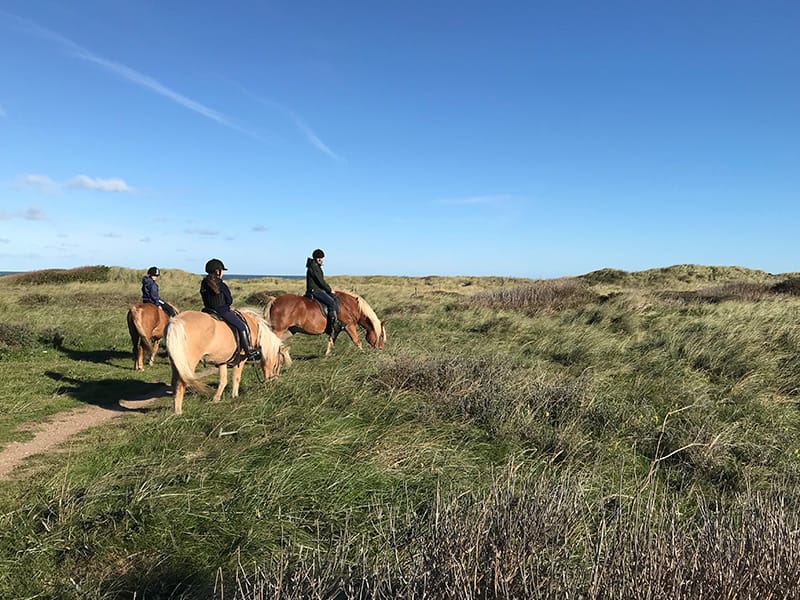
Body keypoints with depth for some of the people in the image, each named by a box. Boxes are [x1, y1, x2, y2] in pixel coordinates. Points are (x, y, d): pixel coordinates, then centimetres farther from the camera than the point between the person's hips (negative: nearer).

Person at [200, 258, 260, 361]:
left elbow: (205, 300, 12)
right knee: (242, 326, 1)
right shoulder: (222, 285, -16)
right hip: (222, 312, -8)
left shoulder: (204, 284, 6)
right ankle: (249, 351, 3)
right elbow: (229, 301, -9)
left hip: (208, 310, 8)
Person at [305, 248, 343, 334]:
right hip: (314, 291, -11)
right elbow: (320, 281, -17)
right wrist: (330, 290, -7)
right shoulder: (313, 267, -14)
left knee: (336, 299, 3)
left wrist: (329, 289, 10)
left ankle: (336, 321, 2)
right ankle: (332, 326, -23)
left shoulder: (317, 266, 18)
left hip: (318, 289, 11)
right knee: (331, 303, -22)